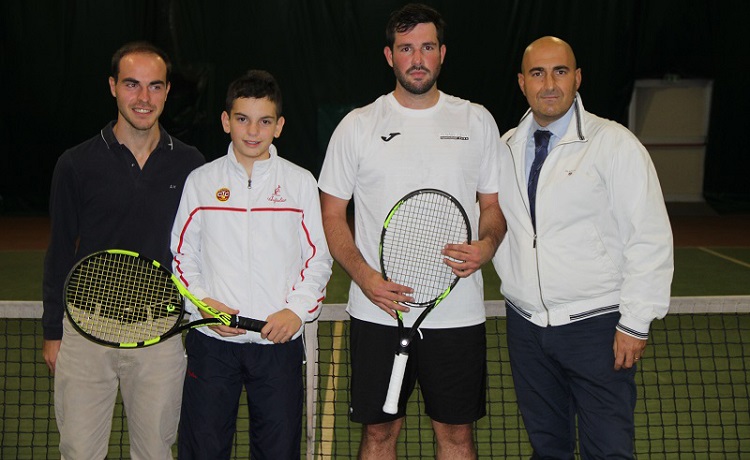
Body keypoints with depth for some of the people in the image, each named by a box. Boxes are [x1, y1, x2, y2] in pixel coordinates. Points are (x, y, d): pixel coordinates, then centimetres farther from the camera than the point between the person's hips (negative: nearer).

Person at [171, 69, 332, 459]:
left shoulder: (301, 182, 5)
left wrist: (296, 310, -8)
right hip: (211, 341, 0)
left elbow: (318, 258, 6)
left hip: (280, 340, 0)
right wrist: (201, 302, -6)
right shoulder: (200, 181, 6)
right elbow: (182, 255, 10)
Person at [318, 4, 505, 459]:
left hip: (459, 313, 1)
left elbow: (494, 204, 12)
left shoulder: (478, 121, 6)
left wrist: (487, 245, -10)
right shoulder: (358, 126, 2)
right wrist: (364, 276, -11)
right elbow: (332, 214, 4)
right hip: (378, 312, -1)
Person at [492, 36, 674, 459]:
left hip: (596, 326, -5)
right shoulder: (506, 148, 8)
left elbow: (650, 239, -11)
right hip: (526, 323, 5)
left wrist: (635, 323, -13)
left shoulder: (614, 144, -9)